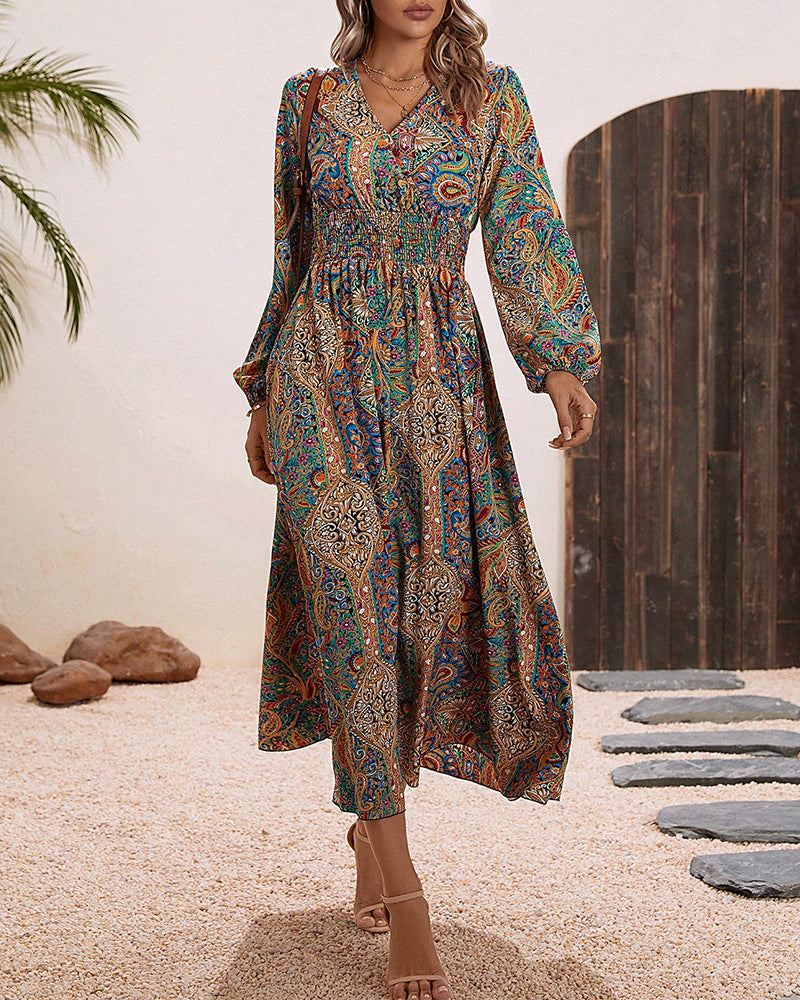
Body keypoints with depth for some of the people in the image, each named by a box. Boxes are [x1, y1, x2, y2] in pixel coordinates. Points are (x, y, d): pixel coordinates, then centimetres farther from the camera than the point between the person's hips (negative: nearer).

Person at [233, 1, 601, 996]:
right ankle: (403, 895, -10)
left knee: (433, 602, 2)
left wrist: (561, 362, -18)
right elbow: (290, 256, 14)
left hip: (440, 377, 1)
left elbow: (525, 233, -4)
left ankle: (373, 819, 27)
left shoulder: (491, 95, 6)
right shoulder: (309, 100, 8)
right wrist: (263, 395, 14)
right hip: (325, 373, -1)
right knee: (355, 606, -10)